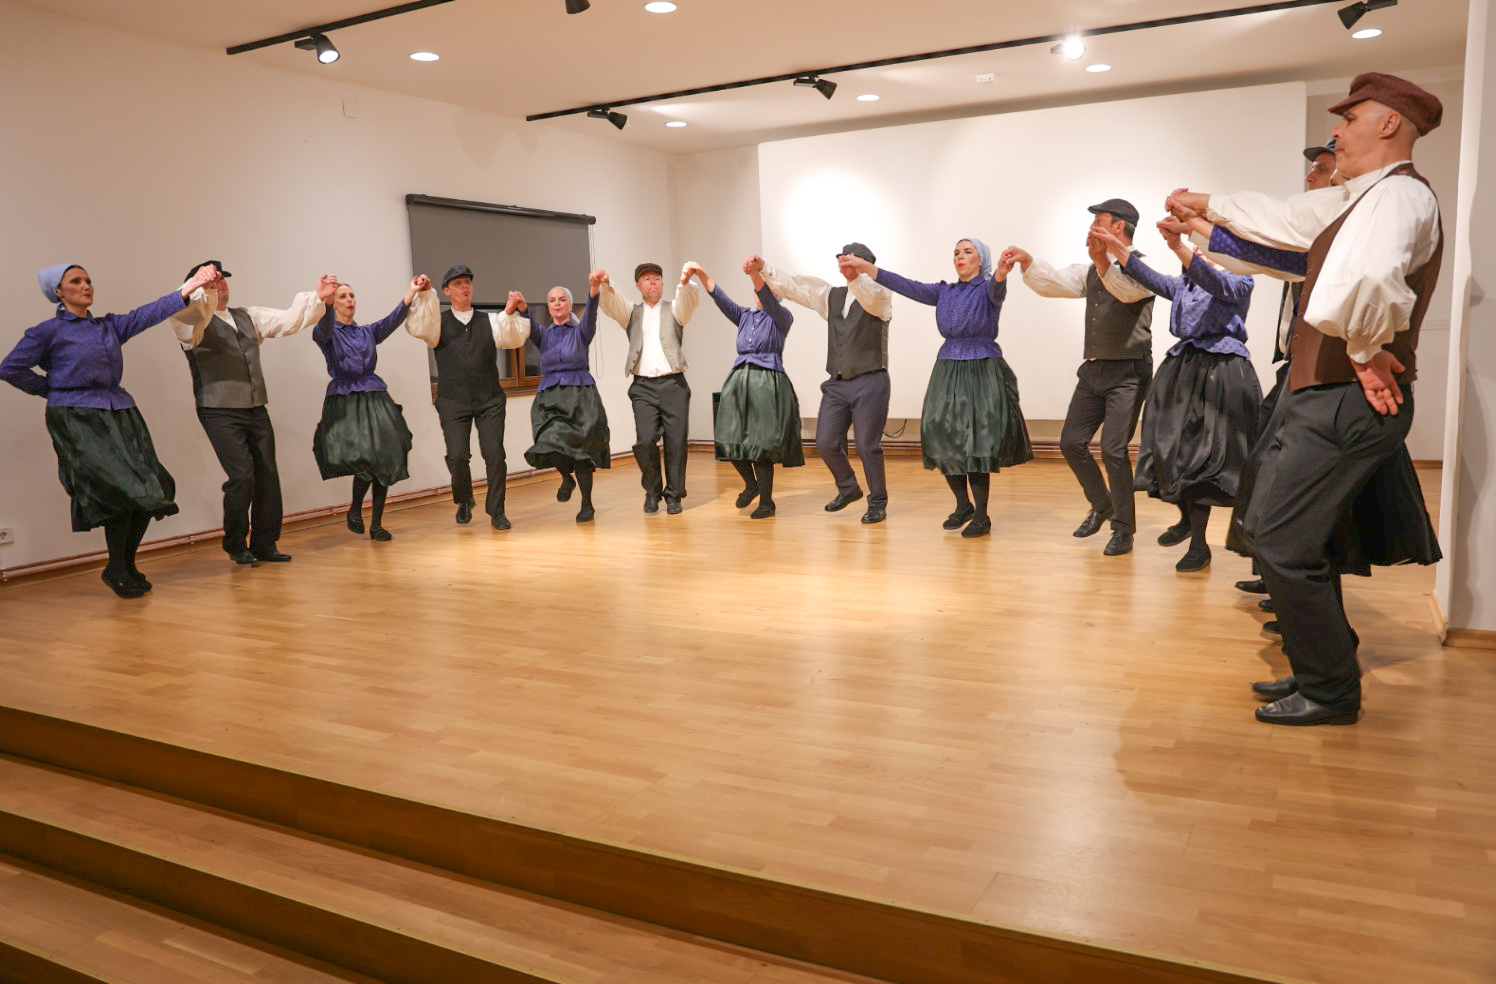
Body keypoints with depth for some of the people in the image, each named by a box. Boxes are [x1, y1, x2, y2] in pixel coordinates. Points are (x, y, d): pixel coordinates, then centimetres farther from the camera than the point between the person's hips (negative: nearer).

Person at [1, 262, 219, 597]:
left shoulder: (109, 326, 15)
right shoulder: (49, 331, 2)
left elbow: (149, 313, 4)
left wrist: (190, 288, -5)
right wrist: (51, 389, 4)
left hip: (120, 412, 5)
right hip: (78, 419, -5)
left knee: (147, 491, -4)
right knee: (121, 488, -17)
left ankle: (128, 565, 14)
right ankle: (115, 570, 0)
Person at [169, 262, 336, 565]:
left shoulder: (248, 316, 17)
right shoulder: (195, 324, -1)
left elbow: (288, 320, 10)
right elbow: (181, 316, -24)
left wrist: (318, 298, -4)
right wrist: (202, 288, -40)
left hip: (256, 411, 6)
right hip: (220, 413, -6)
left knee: (268, 475, 2)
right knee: (242, 475, -13)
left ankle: (265, 545, 14)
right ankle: (236, 546, 6)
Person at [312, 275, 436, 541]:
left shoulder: (368, 332, 19)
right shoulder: (326, 333, 6)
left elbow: (393, 320, 3)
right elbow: (324, 326, -18)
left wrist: (412, 292, -12)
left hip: (375, 399, 5)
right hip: (344, 402, -4)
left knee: (386, 461, -4)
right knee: (366, 457, -21)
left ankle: (376, 524, 7)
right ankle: (355, 510, 5)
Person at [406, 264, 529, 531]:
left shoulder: (490, 321, 9)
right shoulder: (438, 324, 6)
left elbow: (516, 335, -7)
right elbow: (416, 326, -14)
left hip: (490, 401, 1)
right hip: (453, 403, -1)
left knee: (495, 454, -7)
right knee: (457, 455, -11)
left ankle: (496, 512, 9)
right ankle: (464, 501, 20)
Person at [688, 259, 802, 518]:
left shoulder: (781, 318, 1)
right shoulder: (744, 316, 16)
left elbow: (768, 297, -18)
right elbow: (720, 297, 4)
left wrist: (755, 273, -36)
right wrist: (702, 274, -11)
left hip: (768, 383, -5)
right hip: (739, 382, 5)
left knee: (761, 445, -5)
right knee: (732, 440, 2)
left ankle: (766, 501, 9)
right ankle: (751, 484, 28)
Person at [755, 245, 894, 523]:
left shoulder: (879, 294, -4)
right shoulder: (832, 295, 16)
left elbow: (872, 298, -29)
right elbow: (792, 286, 13)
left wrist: (855, 276, -48)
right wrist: (762, 268, 1)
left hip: (869, 382, -6)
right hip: (837, 383, 6)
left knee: (867, 446, -5)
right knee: (825, 442, 4)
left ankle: (878, 503, 14)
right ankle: (848, 489, 29)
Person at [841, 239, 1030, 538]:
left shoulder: (988, 289, -2)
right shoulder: (945, 292, 11)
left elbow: (996, 287, -26)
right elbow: (906, 286, 3)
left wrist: (1002, 272, -51)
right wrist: (864, 267, -8)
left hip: (982, 371, -5)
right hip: (948, 370, 5)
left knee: (976, 443, -7)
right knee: (946, 441, 3)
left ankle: (981, 516, 4)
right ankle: (963, 505, 22)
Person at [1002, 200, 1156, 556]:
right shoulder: (1092, 271, 16)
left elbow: (1128, 290, -30)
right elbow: (1054, 283, 8)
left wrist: (1102, 260, -48)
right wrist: (1027, 261, -10)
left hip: (1128, 372, -7)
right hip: (1093, 370, 8)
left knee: (1113, 449, -11)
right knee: (1072, 442, 6)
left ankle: (1124, 528, 4)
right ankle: (1102, 504, 28)